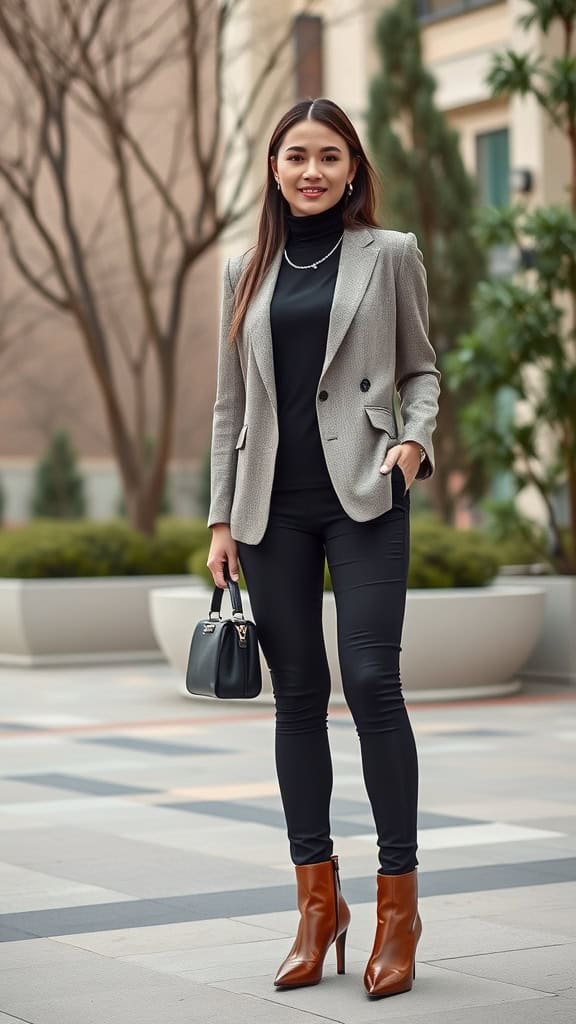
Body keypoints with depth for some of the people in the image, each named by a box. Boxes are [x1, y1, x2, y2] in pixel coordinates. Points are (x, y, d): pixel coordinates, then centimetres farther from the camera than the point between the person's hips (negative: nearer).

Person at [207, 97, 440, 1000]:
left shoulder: (390, 255, 5)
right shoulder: (246, 271, 12)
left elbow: (420, 368, 10)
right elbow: (231, 403, 13)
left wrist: (415, 439, -10)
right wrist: (222, 519, 8)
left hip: (364, 496, -3)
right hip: (275, 506, 3)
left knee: (371, 679, -11)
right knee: (297, 695, 5)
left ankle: (398, 901, -2)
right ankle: (317, 901, 13)